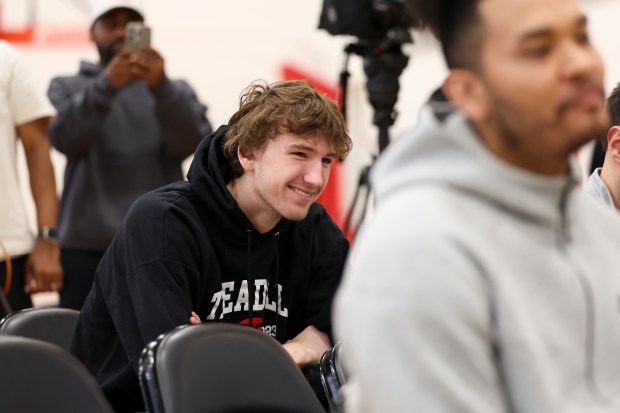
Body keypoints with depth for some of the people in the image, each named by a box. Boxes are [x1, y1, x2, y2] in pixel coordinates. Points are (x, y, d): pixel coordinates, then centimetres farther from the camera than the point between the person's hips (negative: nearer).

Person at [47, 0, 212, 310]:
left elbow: (191, 142, -5)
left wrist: (161, 87, -24)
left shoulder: (174, 92, 16)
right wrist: (106, 85, -25)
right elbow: (66, 137, -8)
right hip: (86, 247, 0)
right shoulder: (67, 89, 14)